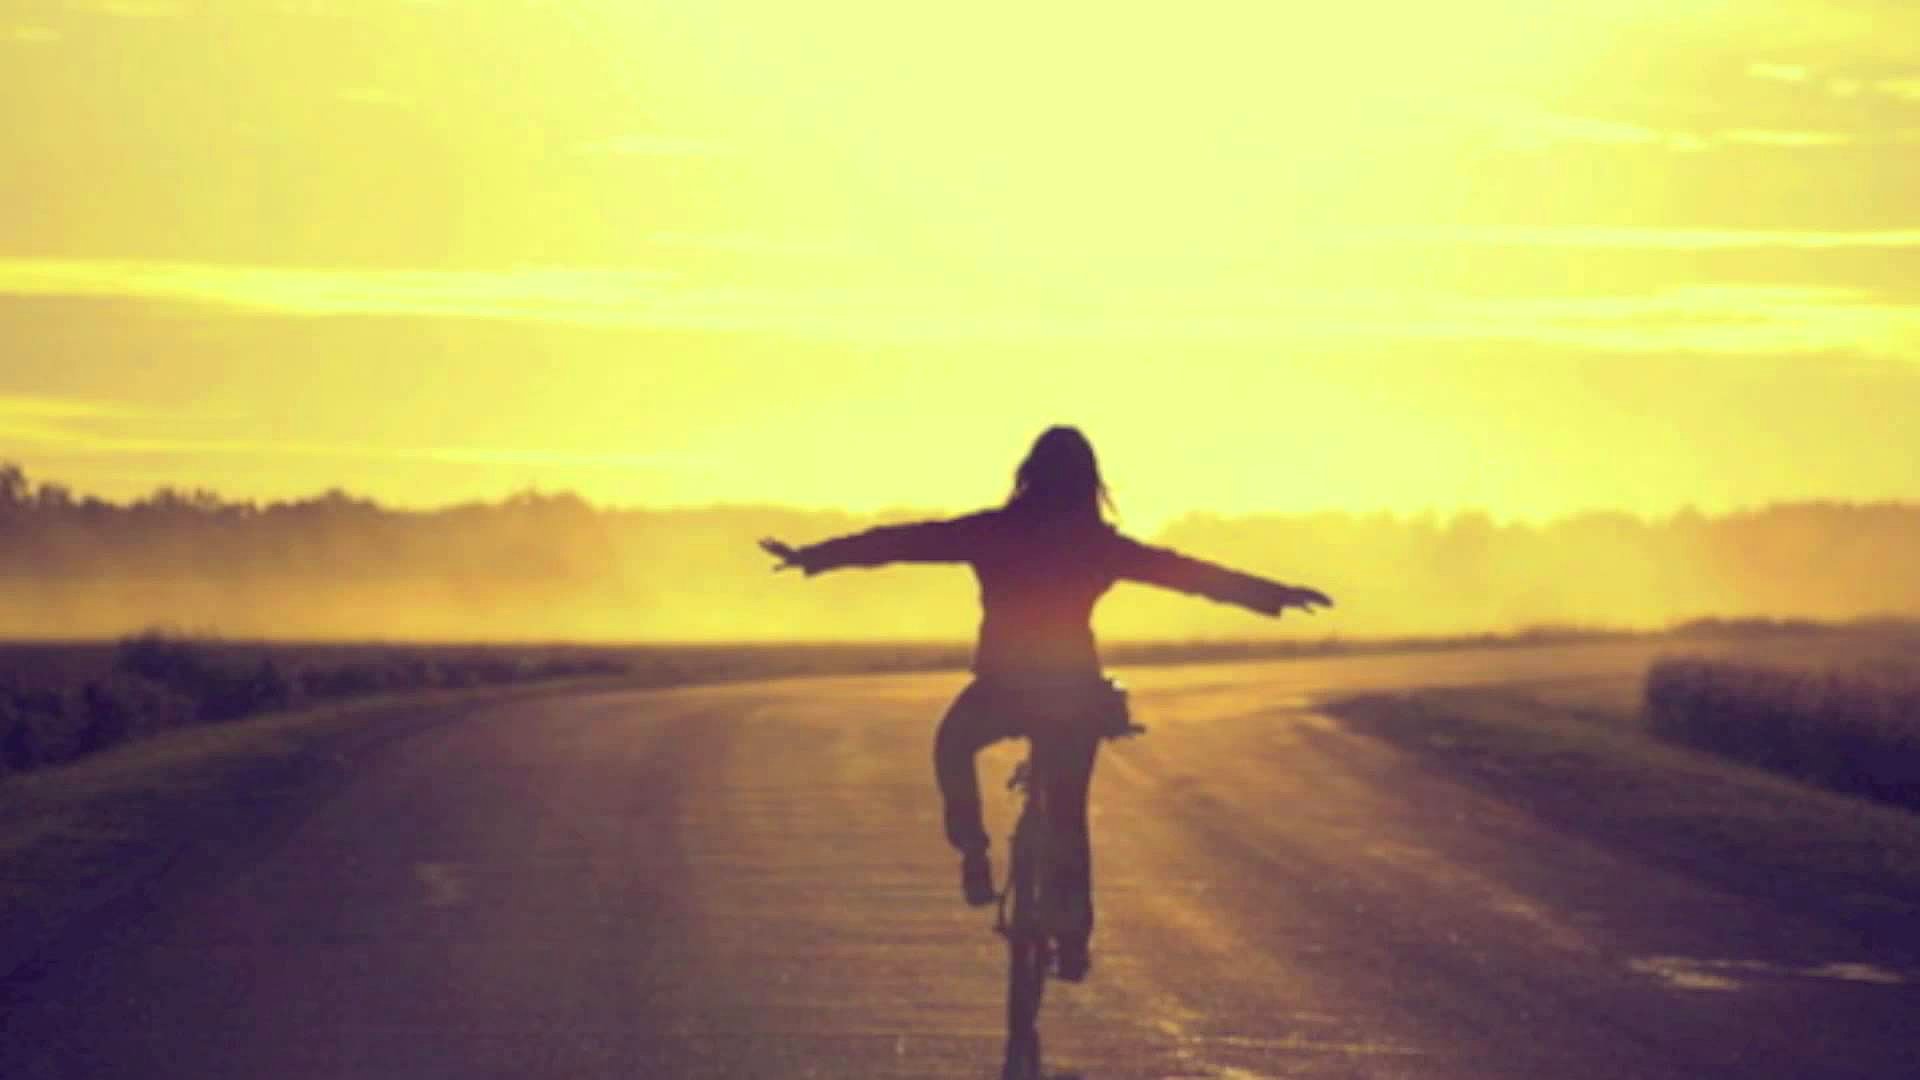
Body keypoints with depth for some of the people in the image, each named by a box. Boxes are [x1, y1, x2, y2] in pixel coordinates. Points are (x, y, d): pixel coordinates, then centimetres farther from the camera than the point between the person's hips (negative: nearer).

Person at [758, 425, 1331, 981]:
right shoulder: (1098, 544, 1)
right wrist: (1275, 595, 14)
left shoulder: (994, 533, -2)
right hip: (1075, 694, 1)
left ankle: (974, 856, 11)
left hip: (1003, 686, -1)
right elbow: (1187, 573, 5)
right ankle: (1074, 939, 15)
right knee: (1069, 818, 18)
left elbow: (897, 542, 2)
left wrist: (809, 556, 11)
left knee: (953, 747, 30)